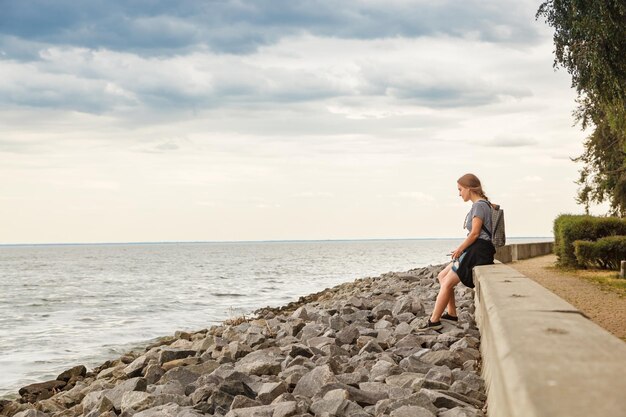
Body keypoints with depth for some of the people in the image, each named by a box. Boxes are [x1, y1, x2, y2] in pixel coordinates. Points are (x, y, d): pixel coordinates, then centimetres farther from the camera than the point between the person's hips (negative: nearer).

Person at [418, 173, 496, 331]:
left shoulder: (479, 205, -13)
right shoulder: (483, 204, 18)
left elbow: (475, 233, -19)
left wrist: (459, 249, -9)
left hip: (477, 251, -10)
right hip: (474, 251, 10)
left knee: (447, 282, -9)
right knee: (443, 276, 13)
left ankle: (434, 321, -7)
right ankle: (451, 314, 11)